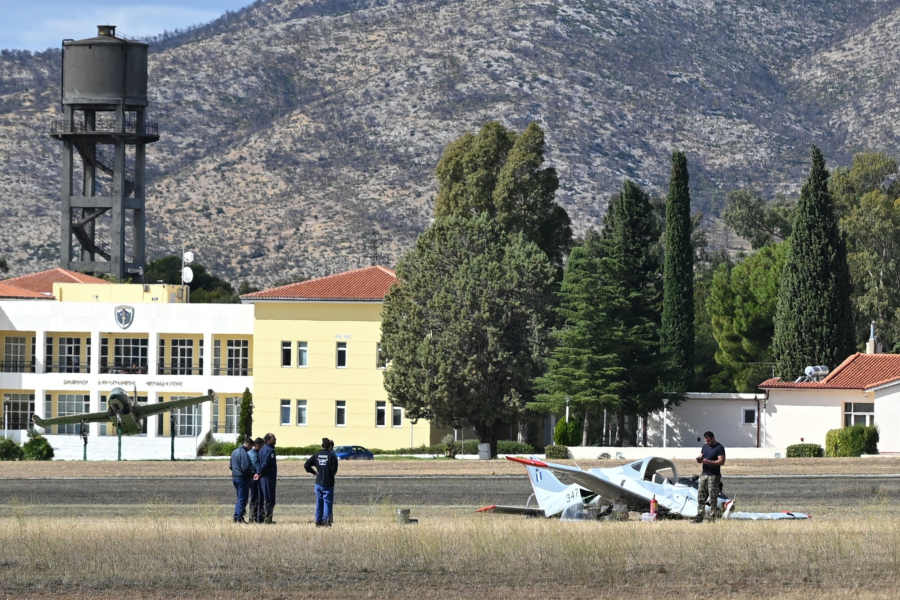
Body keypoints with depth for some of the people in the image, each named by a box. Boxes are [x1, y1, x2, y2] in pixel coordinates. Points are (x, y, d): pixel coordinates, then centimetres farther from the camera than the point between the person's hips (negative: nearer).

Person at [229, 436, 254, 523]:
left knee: (240, 498, 16)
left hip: (234, 477, 9)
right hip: (243, 479, -9)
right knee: (242, 499, -4)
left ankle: (236, 517, 15)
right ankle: (239, 518, -4)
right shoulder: (244, 453, -17)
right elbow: (245, 467, -22)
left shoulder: (234, 452, 13)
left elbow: (231, 466, 20)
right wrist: (252, 474, -7)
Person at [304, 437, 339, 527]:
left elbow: (306, 465, 0)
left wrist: (314, 472, 8)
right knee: (327, 502, 1)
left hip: (318, 483, 4)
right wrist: (333, 473, 6)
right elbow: (334, 469, -16)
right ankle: (326, 520, -7)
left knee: (319, 502, 12)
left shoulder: (316, 455, 3)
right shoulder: (332, 455, -9)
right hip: (328, 483, -4)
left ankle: (318, 521, 12)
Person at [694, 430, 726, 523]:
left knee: (713, 498, -5)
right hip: (704, 475, 7)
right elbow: (701, 457, 21)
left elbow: (722, 461, -14)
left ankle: (712, 517, -3)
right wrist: (699, 459, -5)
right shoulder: (705, 447, 16)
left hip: (714, 476, -7)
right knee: (701, 497, 3)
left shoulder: (719, 448, -7)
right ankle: (699, 517, 3)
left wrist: (708, 462, -22)